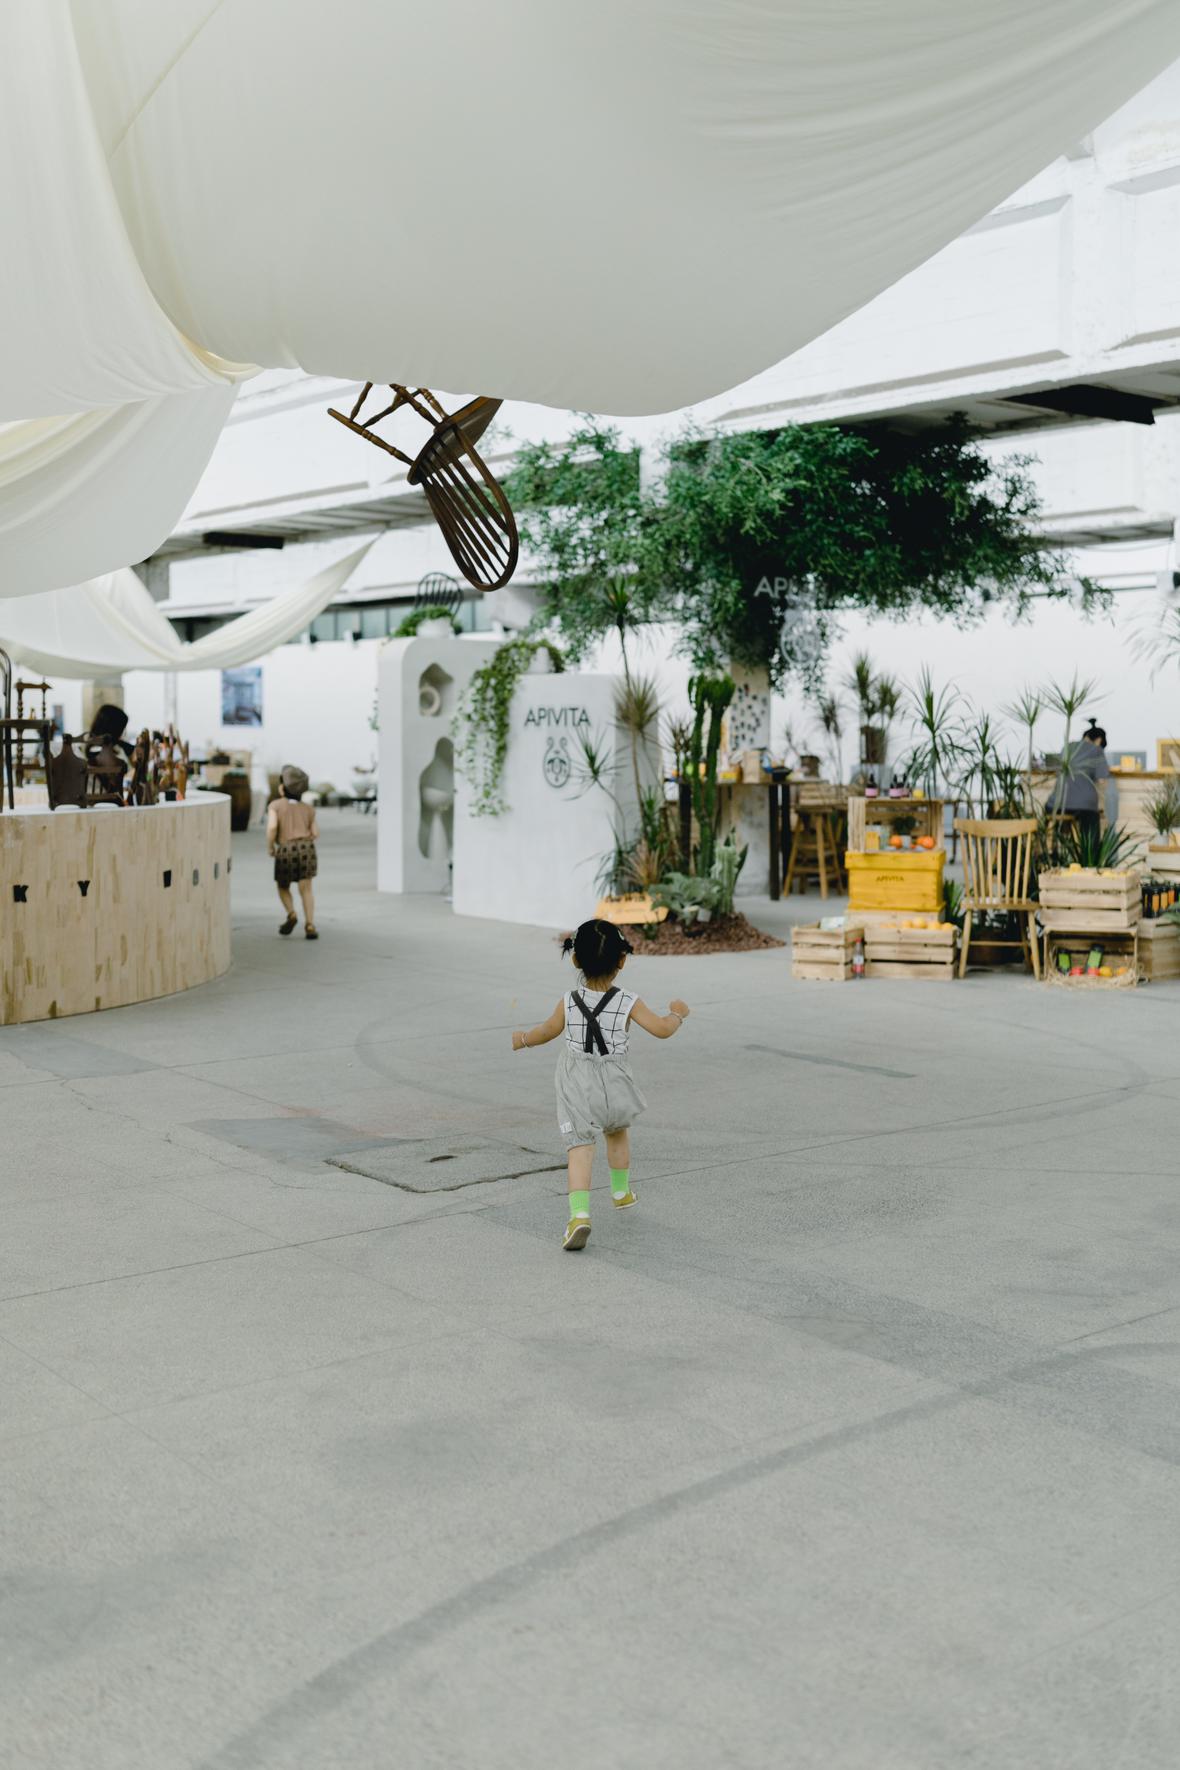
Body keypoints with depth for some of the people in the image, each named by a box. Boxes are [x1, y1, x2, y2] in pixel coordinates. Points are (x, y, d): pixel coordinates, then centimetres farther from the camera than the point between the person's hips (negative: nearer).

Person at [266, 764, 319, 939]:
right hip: (306, 847, 2)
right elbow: (315, 834, 10)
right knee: (306, 889, 0)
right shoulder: (308, 809, 12)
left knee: (283, 887, 19)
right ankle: (310, 925, -9)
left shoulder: (275, 805, 3)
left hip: (285, 850, -2)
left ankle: (291, 914, -1)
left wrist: (269, 847, 2)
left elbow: (272, 827, -12)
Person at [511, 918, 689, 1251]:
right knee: (618, 1131, 28)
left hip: (577, 1086, -1)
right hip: (613, 1086, 1)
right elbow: (662, 1029, -11)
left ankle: (579, 1214, -23)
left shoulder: (569, 1002, -8)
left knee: (579, 1146, -5)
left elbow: (547, 1031, 6)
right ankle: (621, 1192, 45)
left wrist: (523, 1040, 27)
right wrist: (677, 1013, 11)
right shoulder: (628, 1003, -13)